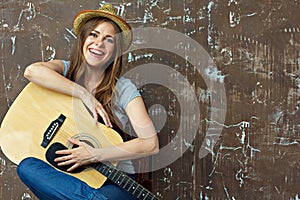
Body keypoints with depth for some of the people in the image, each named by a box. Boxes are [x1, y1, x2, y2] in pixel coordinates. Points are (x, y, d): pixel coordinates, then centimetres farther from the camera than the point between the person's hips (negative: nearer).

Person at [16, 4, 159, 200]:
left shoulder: (124, 89, -5)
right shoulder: (66, 70, 3)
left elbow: (151, 144, -14)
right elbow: (32, 71, -22)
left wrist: (95, 155, -20)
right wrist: (85, 94, -20)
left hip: (114, 179, -4)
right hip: (68, 174, 4)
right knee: (26, 166, -27)